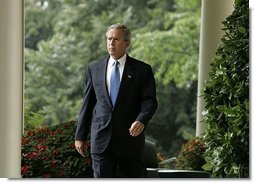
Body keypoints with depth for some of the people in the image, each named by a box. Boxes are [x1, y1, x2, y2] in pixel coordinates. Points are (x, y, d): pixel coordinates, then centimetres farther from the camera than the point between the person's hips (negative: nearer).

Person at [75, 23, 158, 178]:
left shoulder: (142, 70, 2)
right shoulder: (94, 69, 11)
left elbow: (150, 101, -5)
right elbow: (87, 104, 12)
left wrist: (141, 121, -25)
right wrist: (80, 136, 9)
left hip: (130, 138, -2)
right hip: (101, 140, 2)